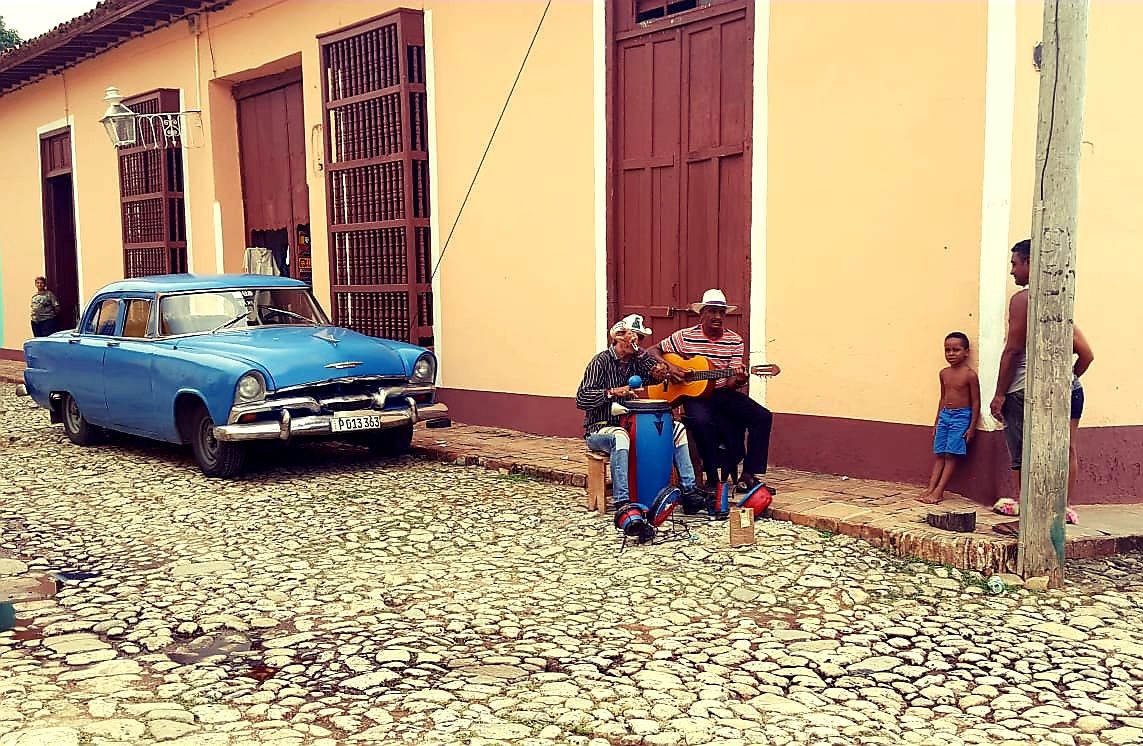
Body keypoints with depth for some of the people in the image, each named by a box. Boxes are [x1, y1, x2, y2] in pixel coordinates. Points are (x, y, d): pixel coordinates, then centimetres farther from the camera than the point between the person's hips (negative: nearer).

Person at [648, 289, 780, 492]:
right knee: (701, 420, -36)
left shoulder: (734, 341, 4)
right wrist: (668, 367, -16)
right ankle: (713, 479, -19)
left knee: (763, 417, -15)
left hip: (724, 393, 4)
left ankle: (749, 476, -7)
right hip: (695, 394, -4)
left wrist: (738, 380, -27)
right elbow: (652, 351, 3)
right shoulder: (685, 337, -2)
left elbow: (732, 381, -2)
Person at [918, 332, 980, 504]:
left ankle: (939, 491, -7)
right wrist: (936, 423, 18)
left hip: (961, 416, -6)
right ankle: (930, 489, 0)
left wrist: (972, 427, -11)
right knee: (939, 455, 3)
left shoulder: (969, 375, -10)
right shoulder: (944, 373, 8)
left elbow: (976, 402, -8)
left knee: (951, 455, -7)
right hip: (945, 415, 6)